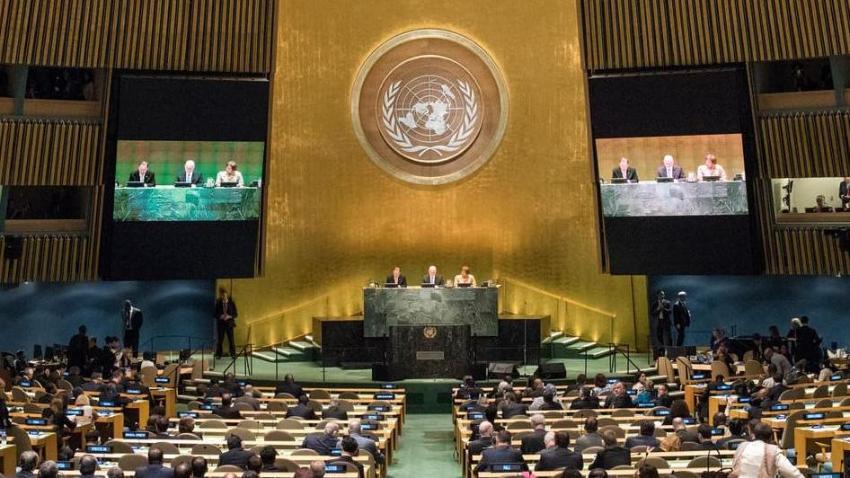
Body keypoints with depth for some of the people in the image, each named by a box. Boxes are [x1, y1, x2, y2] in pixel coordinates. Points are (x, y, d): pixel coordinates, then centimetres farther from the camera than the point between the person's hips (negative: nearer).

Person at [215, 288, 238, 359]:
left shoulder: (232, 303, 0)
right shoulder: (218, 303, 1)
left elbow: (236, 314, 2)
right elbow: (215, 314, 4)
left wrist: (229, 316, -15)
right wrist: (220, 316, -16)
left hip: (229, 323, 0)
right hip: (220, 324, 0)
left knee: (231, 340, 0)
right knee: (220, 339, 3)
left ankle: (233, 354, 10)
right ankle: (218, 354, 16)